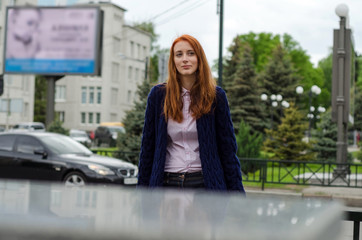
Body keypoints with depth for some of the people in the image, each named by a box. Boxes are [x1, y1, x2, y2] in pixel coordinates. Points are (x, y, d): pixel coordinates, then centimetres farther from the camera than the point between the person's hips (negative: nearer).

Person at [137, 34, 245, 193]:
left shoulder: (215, 96, 4)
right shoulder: (158, 95, 6)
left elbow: (228, 148, 6)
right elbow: (147, 146, 10)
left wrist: (236, 192, 1)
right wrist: (142, 189, 7)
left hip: (206, 184, 0)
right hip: (168, 183, 1)